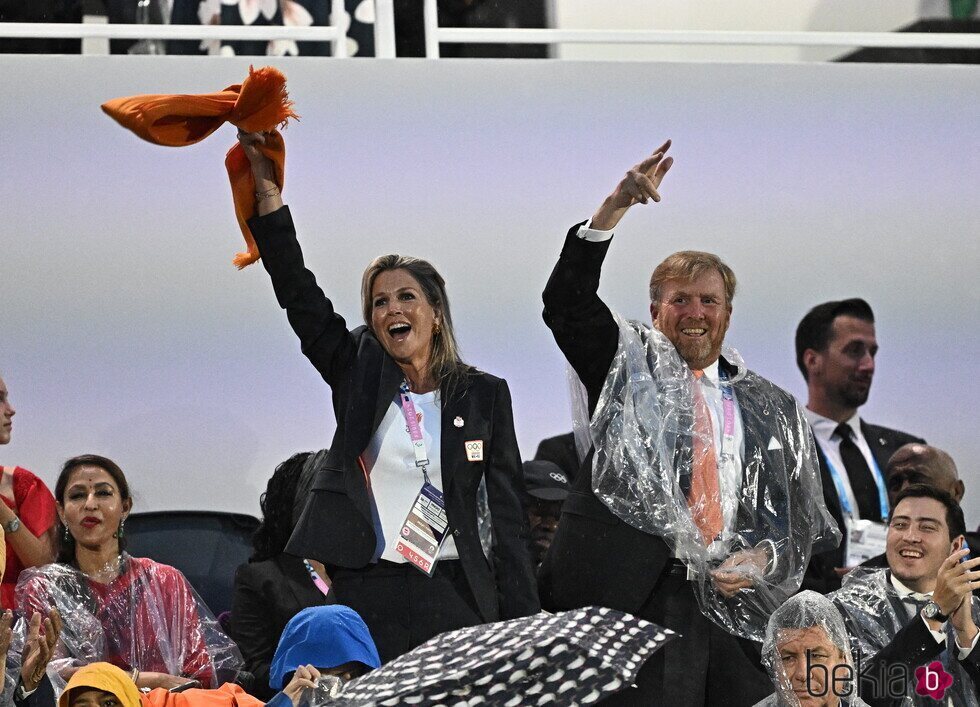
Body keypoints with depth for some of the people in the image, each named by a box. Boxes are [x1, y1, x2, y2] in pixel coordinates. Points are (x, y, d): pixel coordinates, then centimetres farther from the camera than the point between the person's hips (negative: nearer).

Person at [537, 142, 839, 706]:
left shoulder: (771, 408, 19)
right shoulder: (628, 367, 13)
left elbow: (798, 512, 17)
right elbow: (567, 302, -2)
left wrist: (764, 557, -5)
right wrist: (613, 209, -13)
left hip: (739, 605, 2)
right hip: (639, 597, -2)